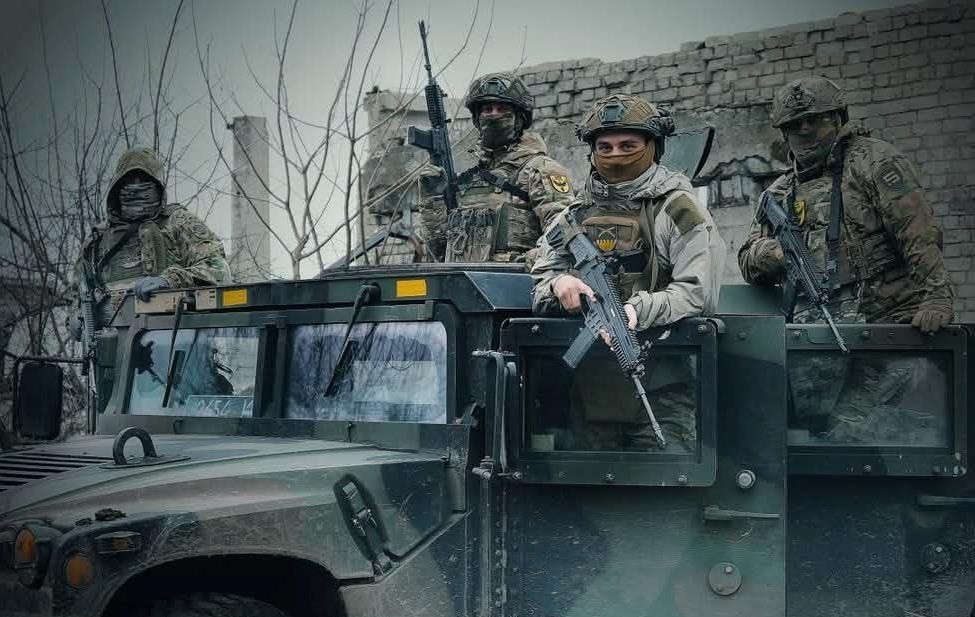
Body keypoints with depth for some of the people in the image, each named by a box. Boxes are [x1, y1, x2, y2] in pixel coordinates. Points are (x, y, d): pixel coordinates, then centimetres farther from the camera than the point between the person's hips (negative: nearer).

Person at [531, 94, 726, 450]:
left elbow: (698, 291, -11)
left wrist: (639, 310, -27)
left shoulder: (677, 210, 0)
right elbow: (536, 288, 11)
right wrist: (558, 284, -13)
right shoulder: (573, 216, 15)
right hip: (591, 391, 5)